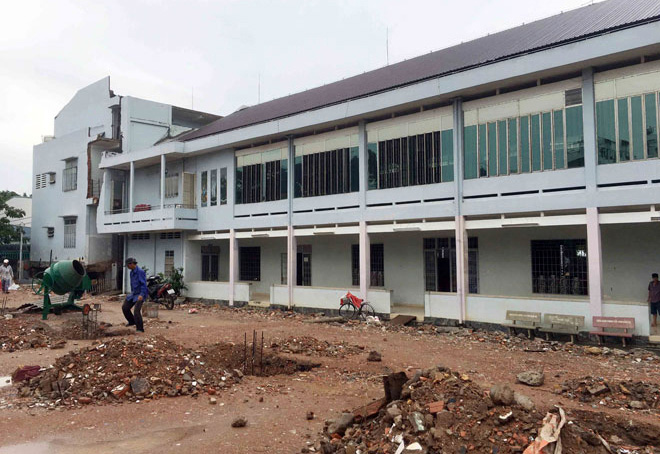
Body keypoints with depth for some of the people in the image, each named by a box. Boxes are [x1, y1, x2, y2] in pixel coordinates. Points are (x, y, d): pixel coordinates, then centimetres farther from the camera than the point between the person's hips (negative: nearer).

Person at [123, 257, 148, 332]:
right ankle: (132, 321, 32)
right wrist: (132, 292, 27)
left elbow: (143, 284, -23)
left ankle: (140, 329, -4)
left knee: (136, 311, -15)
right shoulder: (132, 272, 10)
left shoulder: (140, 271, -18)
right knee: (125, 307, 11)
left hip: (140, 295, -9)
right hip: (133, 293, 9)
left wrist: (142, 295, -30)